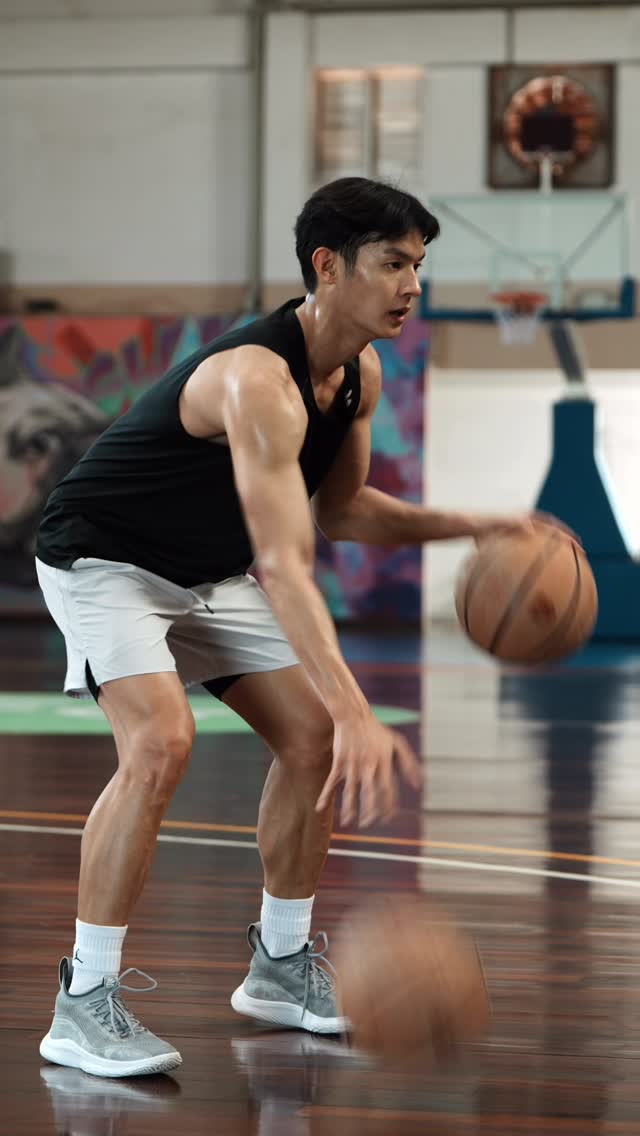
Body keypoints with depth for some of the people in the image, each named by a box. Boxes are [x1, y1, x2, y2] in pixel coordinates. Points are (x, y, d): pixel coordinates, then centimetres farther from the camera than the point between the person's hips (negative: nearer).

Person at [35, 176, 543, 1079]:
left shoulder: (360, 376, -4)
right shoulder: (260, 380, -34)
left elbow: (337, 509, 11)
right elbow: (284, 565, -42)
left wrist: (464, 525, -3)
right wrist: (359, 715, -50)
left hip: (210, 572, 9)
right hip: (105, 558, -9)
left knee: (316, 738, 3)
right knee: (160, 742, -28)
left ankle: (282, 966, 19)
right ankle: (84, 1005, -22)